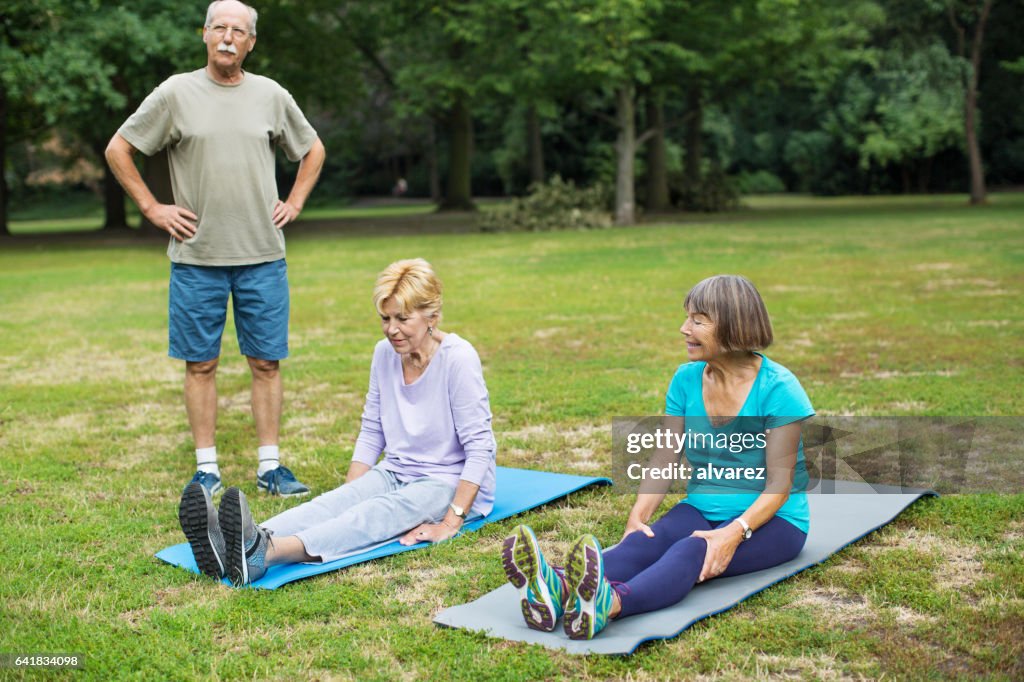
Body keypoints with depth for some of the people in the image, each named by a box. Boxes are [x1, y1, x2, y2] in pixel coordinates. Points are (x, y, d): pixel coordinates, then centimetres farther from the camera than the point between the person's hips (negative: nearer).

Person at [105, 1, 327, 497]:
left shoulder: (271, 96, 7)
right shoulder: (176, 94, 0)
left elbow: (312, 150, 22)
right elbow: (117, 149, 6)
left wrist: (294, 203, 10)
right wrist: (152, 208, 0)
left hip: (263, 256, 2)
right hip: (196, 257, -1)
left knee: (266, 362, 4)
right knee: (200, 364, 4)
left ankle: (270, 466, 13)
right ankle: (207, 468, 15)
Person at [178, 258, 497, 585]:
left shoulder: (457, 358, -17)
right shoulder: (385, 353, 3)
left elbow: (479, 448, -19)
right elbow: (371, 432, 10)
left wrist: (451, 523, -25)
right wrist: (349, 494, -1)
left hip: (450, 482, -6)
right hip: (395, 473, 6)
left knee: (377, 513, -35)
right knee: (332, 503, -24)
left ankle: (267, 552, -61)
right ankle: (241, 545, -51)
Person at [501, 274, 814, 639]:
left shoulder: (778, 388, -14)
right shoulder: (686, 379, 3)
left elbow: (780, 482, -17)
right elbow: (665, 460, -1)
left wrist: (735, 532, -32)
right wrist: (638, 515, -18)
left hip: (771, 520, -5)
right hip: (701, 508, 5)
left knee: (693, 550, -35)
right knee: (646, 541, -28)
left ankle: (610, 603, -66)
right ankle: (557, 589, -57)